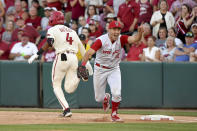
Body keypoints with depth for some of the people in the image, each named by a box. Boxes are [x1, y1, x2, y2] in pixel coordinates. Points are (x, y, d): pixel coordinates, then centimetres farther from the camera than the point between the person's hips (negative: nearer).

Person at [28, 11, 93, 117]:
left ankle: (66, 109, -5)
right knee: (69, 89, 7)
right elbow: (81, 46, 21)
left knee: (56, 85, 10)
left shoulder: (53, 30, 4)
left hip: (62, 57, -5)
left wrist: (36, 55, -17)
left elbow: (49, 43, -14)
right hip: (74, 58, 5)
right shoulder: (72, 31, 22)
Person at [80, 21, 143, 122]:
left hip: (114, 69, 1)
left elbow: (134, 39, -29)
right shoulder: (101, 40, -21)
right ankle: (105, 98, 46)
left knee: (116, 93, -19)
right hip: (100, 69, -1)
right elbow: (89, 53, -31)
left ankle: (114, 114, 6)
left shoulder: (121, 39, -12)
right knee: (99, 98, 8)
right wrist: (83, 65, -47)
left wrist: (140, 33, -52)